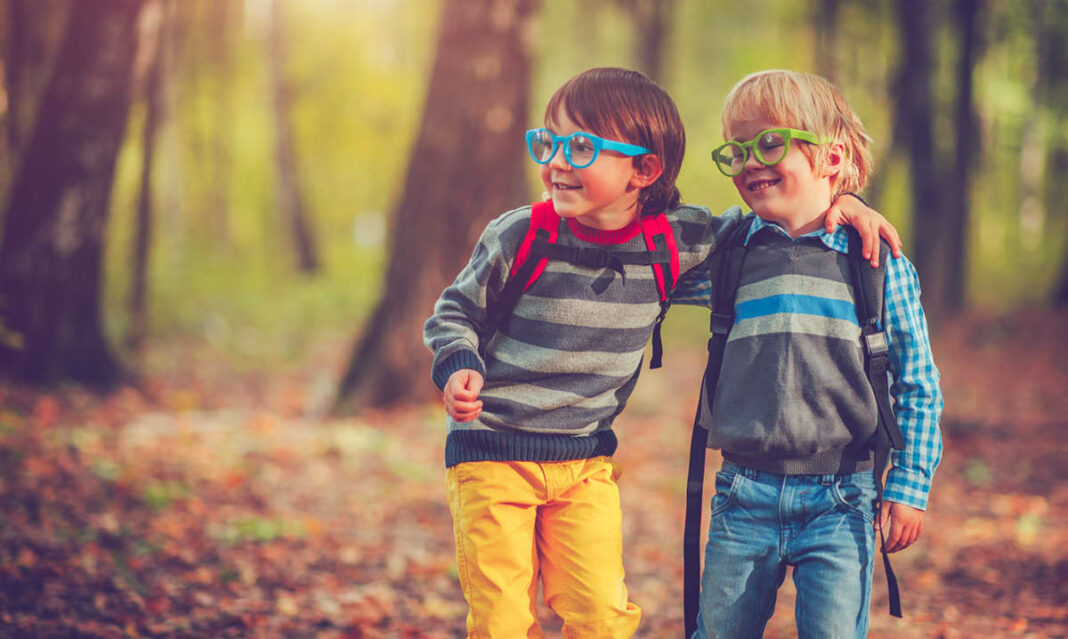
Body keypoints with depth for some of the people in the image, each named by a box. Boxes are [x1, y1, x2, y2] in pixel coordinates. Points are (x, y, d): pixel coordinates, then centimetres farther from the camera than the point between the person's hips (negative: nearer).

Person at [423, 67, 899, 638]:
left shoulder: (673, 241, -6)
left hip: (586, 461, 2)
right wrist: (459, 368, -18)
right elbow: (455, 312, 2)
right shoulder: (517, 238, -12)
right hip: (491, 451, -2)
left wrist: (833, 204, -2)